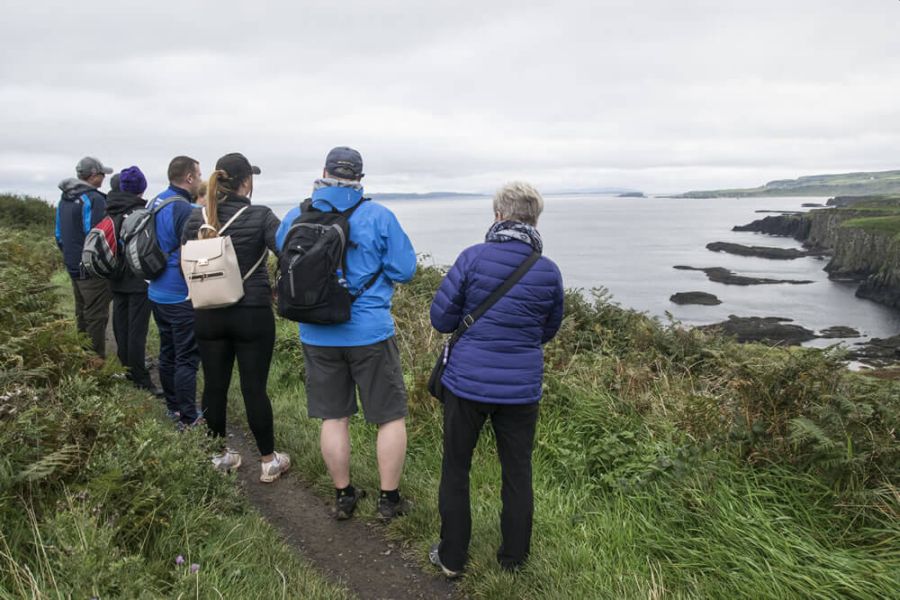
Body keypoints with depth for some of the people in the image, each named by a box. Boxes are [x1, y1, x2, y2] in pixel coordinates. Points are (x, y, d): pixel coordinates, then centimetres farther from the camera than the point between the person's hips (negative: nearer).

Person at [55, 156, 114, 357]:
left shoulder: (64, 198, 13)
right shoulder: (94, 199, -16)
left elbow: (59, 235, 17)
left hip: (73, 267, 9)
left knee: (82, 314, 19)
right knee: (96, 317, -3)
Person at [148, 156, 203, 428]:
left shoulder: (155, 202, 10)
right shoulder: (184, 209, -19)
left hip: (157, 293, 9)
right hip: (181, 297, -9)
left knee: (168, 352, 17)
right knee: (187, 358, -3)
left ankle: (173, 407, 29)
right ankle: (188, 418, 3)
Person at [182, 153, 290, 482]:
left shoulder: (197, 216, 0)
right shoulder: (260, 216, -11)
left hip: (208, 315, 4)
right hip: (252, 315, -3)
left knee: (214, 386, 12)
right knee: (254, 388, 4)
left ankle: (219, 456, 28)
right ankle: (270, 461, 17)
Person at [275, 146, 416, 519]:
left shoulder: (295, 217, 0)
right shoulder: (378, 216, -10)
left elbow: (282, 253, 18)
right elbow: (405, 270, -7)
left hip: (317, 335, 4)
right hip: (370, 333, -3)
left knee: (333, 418, 15)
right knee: (391, 416, 11)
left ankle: (343, 496, 27)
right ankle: (389, 499, 18)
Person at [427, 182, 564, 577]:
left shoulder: (473, 258, -12)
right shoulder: (548, 271, -3)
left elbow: (440, 319, -8)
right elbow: (548, 330, 10)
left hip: (467, 381, -2)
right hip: (521, 387, 2)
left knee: (456, 469, 14)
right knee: (517, 472, 18)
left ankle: (452, 558, 26)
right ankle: (513, 558, 31)